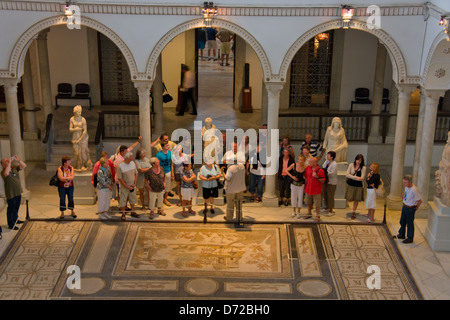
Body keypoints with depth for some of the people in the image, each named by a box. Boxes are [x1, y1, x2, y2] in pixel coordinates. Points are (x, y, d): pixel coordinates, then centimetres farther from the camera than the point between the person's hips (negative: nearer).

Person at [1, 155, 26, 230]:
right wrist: (9, 163, -34)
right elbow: (6, 174, -40)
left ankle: (15, 220, 42)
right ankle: (11, 225, 13)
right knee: (11, 209, 3)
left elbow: (24, 166, 0)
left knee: (16, 208, 23)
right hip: (11, 194, -7)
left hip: (18, 193, 7)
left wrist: (18, 160, -16)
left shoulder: (14, 168, 5)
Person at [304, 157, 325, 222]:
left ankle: (317, 216, 15)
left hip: (316, 190, -5)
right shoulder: (308, 168, 0)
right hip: (308, 189, 5)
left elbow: (323, 181, -14)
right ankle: (309, 214, 35)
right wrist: (305, 187, 16)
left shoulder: (320, 170, -16)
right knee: (309, 203, 18)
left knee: (317, 204, 3)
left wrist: (317, 177, -29)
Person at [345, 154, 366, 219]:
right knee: (349, 199, 0)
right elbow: (347, 175, -12)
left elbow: (362, 178, -15)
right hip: (350, 184, 1)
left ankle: (353, 212, 26)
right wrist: (356, 177, -22)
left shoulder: (363, 167, -9)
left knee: (356, 200, 8)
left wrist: (352, 177, -20)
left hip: (358, 186, -1)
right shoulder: (351, 165, -5)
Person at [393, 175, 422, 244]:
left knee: (409, 224, 5)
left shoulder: (414, 190, -28)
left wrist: (415, 209, -10)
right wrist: (404, 205, 16)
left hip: (410, 209, -9)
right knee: (402, 222, 21)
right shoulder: (406, 187, -2)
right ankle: (401, 235, 39)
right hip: (404, 207, 9)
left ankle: (410, 239, 20)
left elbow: (419, 201, -22)